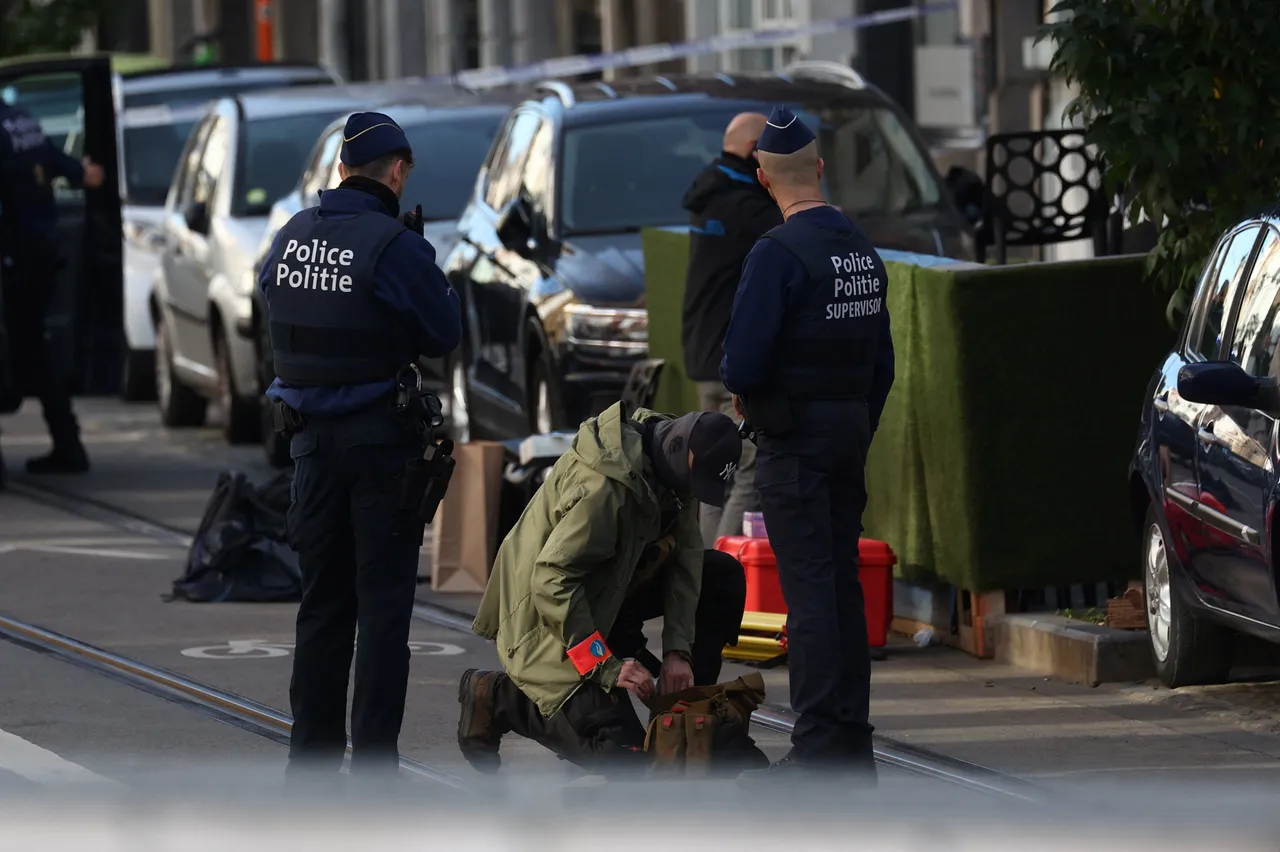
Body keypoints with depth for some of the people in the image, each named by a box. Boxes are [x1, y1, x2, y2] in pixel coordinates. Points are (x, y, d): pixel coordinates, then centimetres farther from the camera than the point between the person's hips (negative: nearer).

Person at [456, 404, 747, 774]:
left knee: (725, 576, -4)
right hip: (552, 620, -9)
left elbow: (685, 558, -3)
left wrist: (677, 651, -14)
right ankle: (496, 699, -2)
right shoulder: (604, 487, -32)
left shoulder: (674, 466, -5)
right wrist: (606, 666, -34)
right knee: (619, 756, -17)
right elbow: (551, 581, -33)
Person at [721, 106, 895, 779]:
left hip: (794, 442, -7)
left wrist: (742, 393, 1)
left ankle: (818, 745, -9)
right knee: (844, 583, 12)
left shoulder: (779, 253, -16)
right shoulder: (862, 249, 10)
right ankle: (851, 736, 15)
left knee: (809, 589, -8)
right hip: (852, 432, 7)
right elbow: (882, 359, 14)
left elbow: (743, 362, -20)